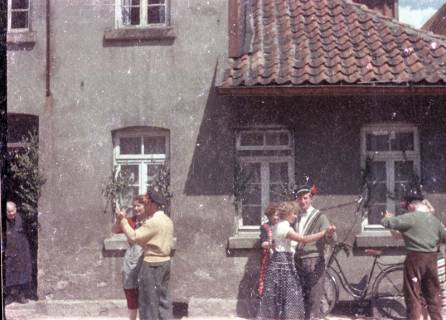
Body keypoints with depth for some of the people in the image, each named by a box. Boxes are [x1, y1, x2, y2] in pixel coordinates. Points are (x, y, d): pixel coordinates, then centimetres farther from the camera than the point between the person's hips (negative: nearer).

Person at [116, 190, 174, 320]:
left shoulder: (153, 222, -20)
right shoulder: (167, 220, 10)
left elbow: (133, 236, -19)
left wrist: (123, 220, -10)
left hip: (152, 264, -9)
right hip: (165, 261, 9)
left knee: (149, 300, 0)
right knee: (163, 298, 13)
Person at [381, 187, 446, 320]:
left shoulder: (411, 218, -14)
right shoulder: (434, 219, 7)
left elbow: (387, 222, -14)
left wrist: (387, 217, 8)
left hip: (415, 258, -6)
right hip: (431, 258, 6)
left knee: (413, 294, 2)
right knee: (433, 293, 15)